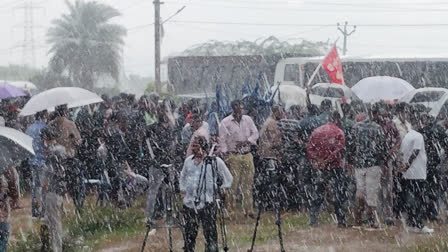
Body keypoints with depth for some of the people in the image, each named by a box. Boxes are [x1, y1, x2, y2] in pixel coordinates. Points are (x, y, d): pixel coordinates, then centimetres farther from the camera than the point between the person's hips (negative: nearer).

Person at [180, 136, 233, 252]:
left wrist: (222, 188, 2)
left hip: (207, 204, -4)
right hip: (189, 203, 4)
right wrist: (183, 189, 18)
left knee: (210, 232, -7)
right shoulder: (188, 161, 12)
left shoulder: (215, 161, -2)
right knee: (190, 232, 8)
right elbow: (183, 177, 29)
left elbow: (228, 178, 10)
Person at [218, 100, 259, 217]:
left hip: (247, 155, 4)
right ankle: (230, 209, 0)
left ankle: (248, 210, 8)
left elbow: (255, 133, 10)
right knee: (233, 183, -6)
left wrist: (245, 142, -7)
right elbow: (222, 140, -3)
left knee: (248, 183, 3)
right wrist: (225, 156, -10)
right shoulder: (225, 122, -1)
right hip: (233, 156, -4)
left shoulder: (248, 120, 11)